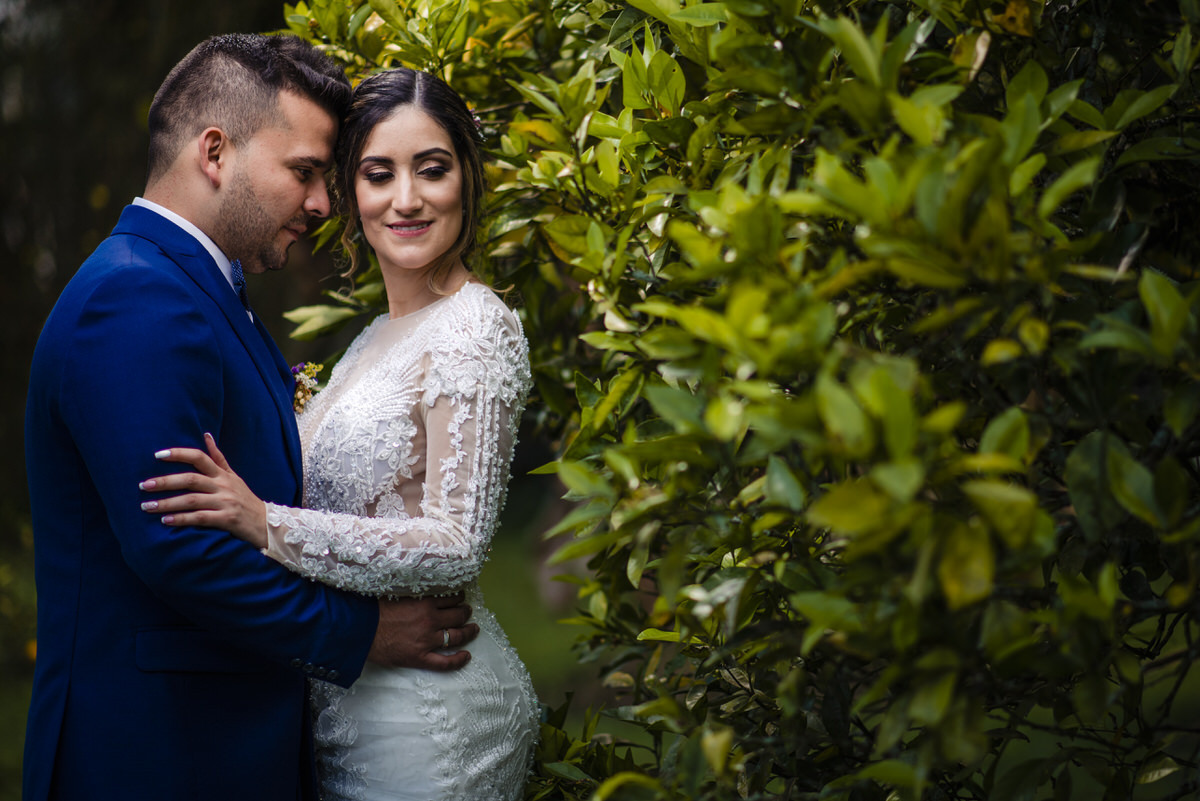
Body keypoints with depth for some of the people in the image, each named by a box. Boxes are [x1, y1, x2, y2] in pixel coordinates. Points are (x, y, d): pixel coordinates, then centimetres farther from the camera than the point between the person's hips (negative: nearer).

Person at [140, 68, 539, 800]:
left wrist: (268, 524, -27)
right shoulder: (381, 335, 13)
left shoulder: (475, 329, -15)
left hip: (427, 712, -9)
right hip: (351, 699, 9)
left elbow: (457, 545, -22)